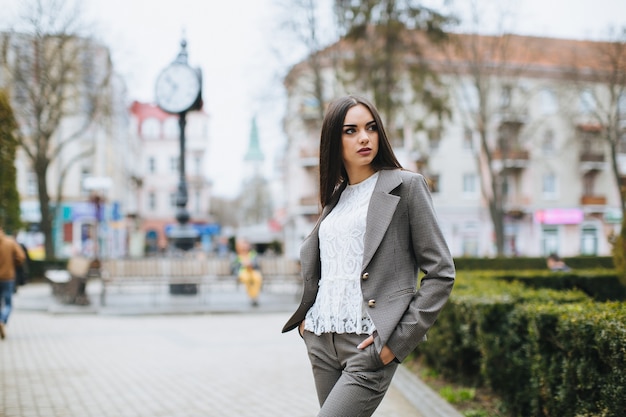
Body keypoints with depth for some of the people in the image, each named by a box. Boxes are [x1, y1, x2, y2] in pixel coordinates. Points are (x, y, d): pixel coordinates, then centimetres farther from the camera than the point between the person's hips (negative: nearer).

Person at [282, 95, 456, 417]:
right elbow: (309, 254, 31)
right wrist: (303, 316, 17)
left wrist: (398, 340, -11)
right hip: (322, 342, 6)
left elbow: (441, 272, -5)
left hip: (368, 345, -6)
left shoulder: (406, 186, -1)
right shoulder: (334, 196, 14)